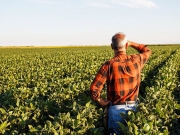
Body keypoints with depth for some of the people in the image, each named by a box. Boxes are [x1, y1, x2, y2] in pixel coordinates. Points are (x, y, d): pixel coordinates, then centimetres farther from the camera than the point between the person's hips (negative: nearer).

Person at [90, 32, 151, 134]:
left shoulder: (109, 65, -15)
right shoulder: (136, 60, -5)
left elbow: (94, 88, -17)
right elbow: (147, 51, 20)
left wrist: (102, 102, -2)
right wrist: (131, 43, 16)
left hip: (116, 108, -3)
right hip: (133, 107, 3)